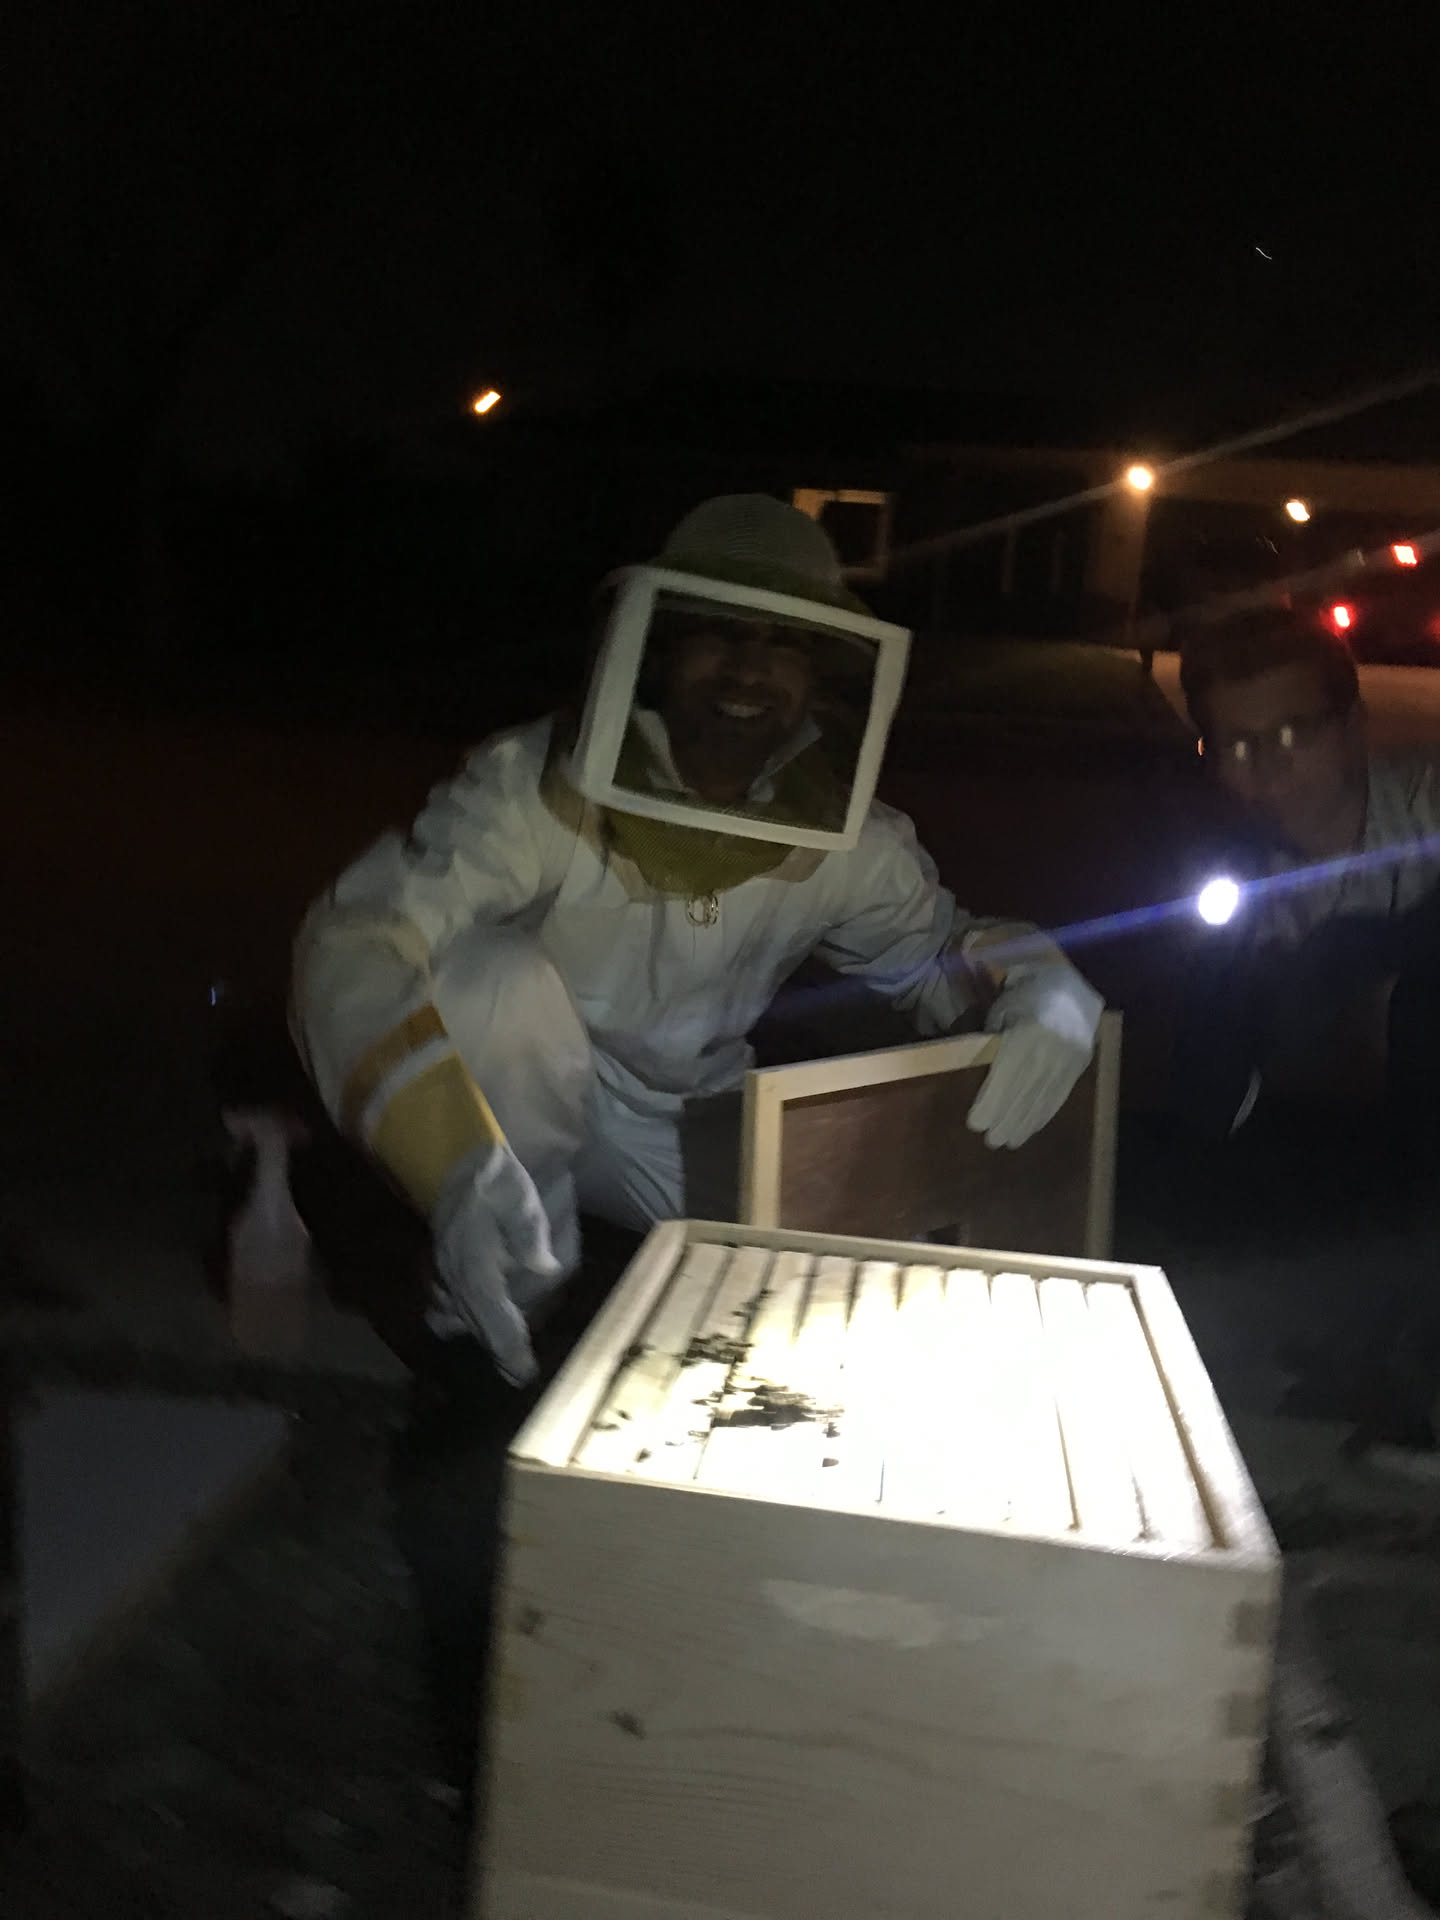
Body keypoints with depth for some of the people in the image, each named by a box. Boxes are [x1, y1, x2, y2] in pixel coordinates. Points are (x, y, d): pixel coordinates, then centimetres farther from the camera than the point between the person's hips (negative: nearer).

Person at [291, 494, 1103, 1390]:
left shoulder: (844, 838, -12)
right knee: (497, 977, -34)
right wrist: (459, 1165, -53)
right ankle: (487, 1352, -13)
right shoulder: (540, 785, -26)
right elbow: (357, 941, -36)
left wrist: (1044, 989, -25)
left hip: (692, 1129, 4)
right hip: (528, 1105, -3)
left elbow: (947, 946, 2)